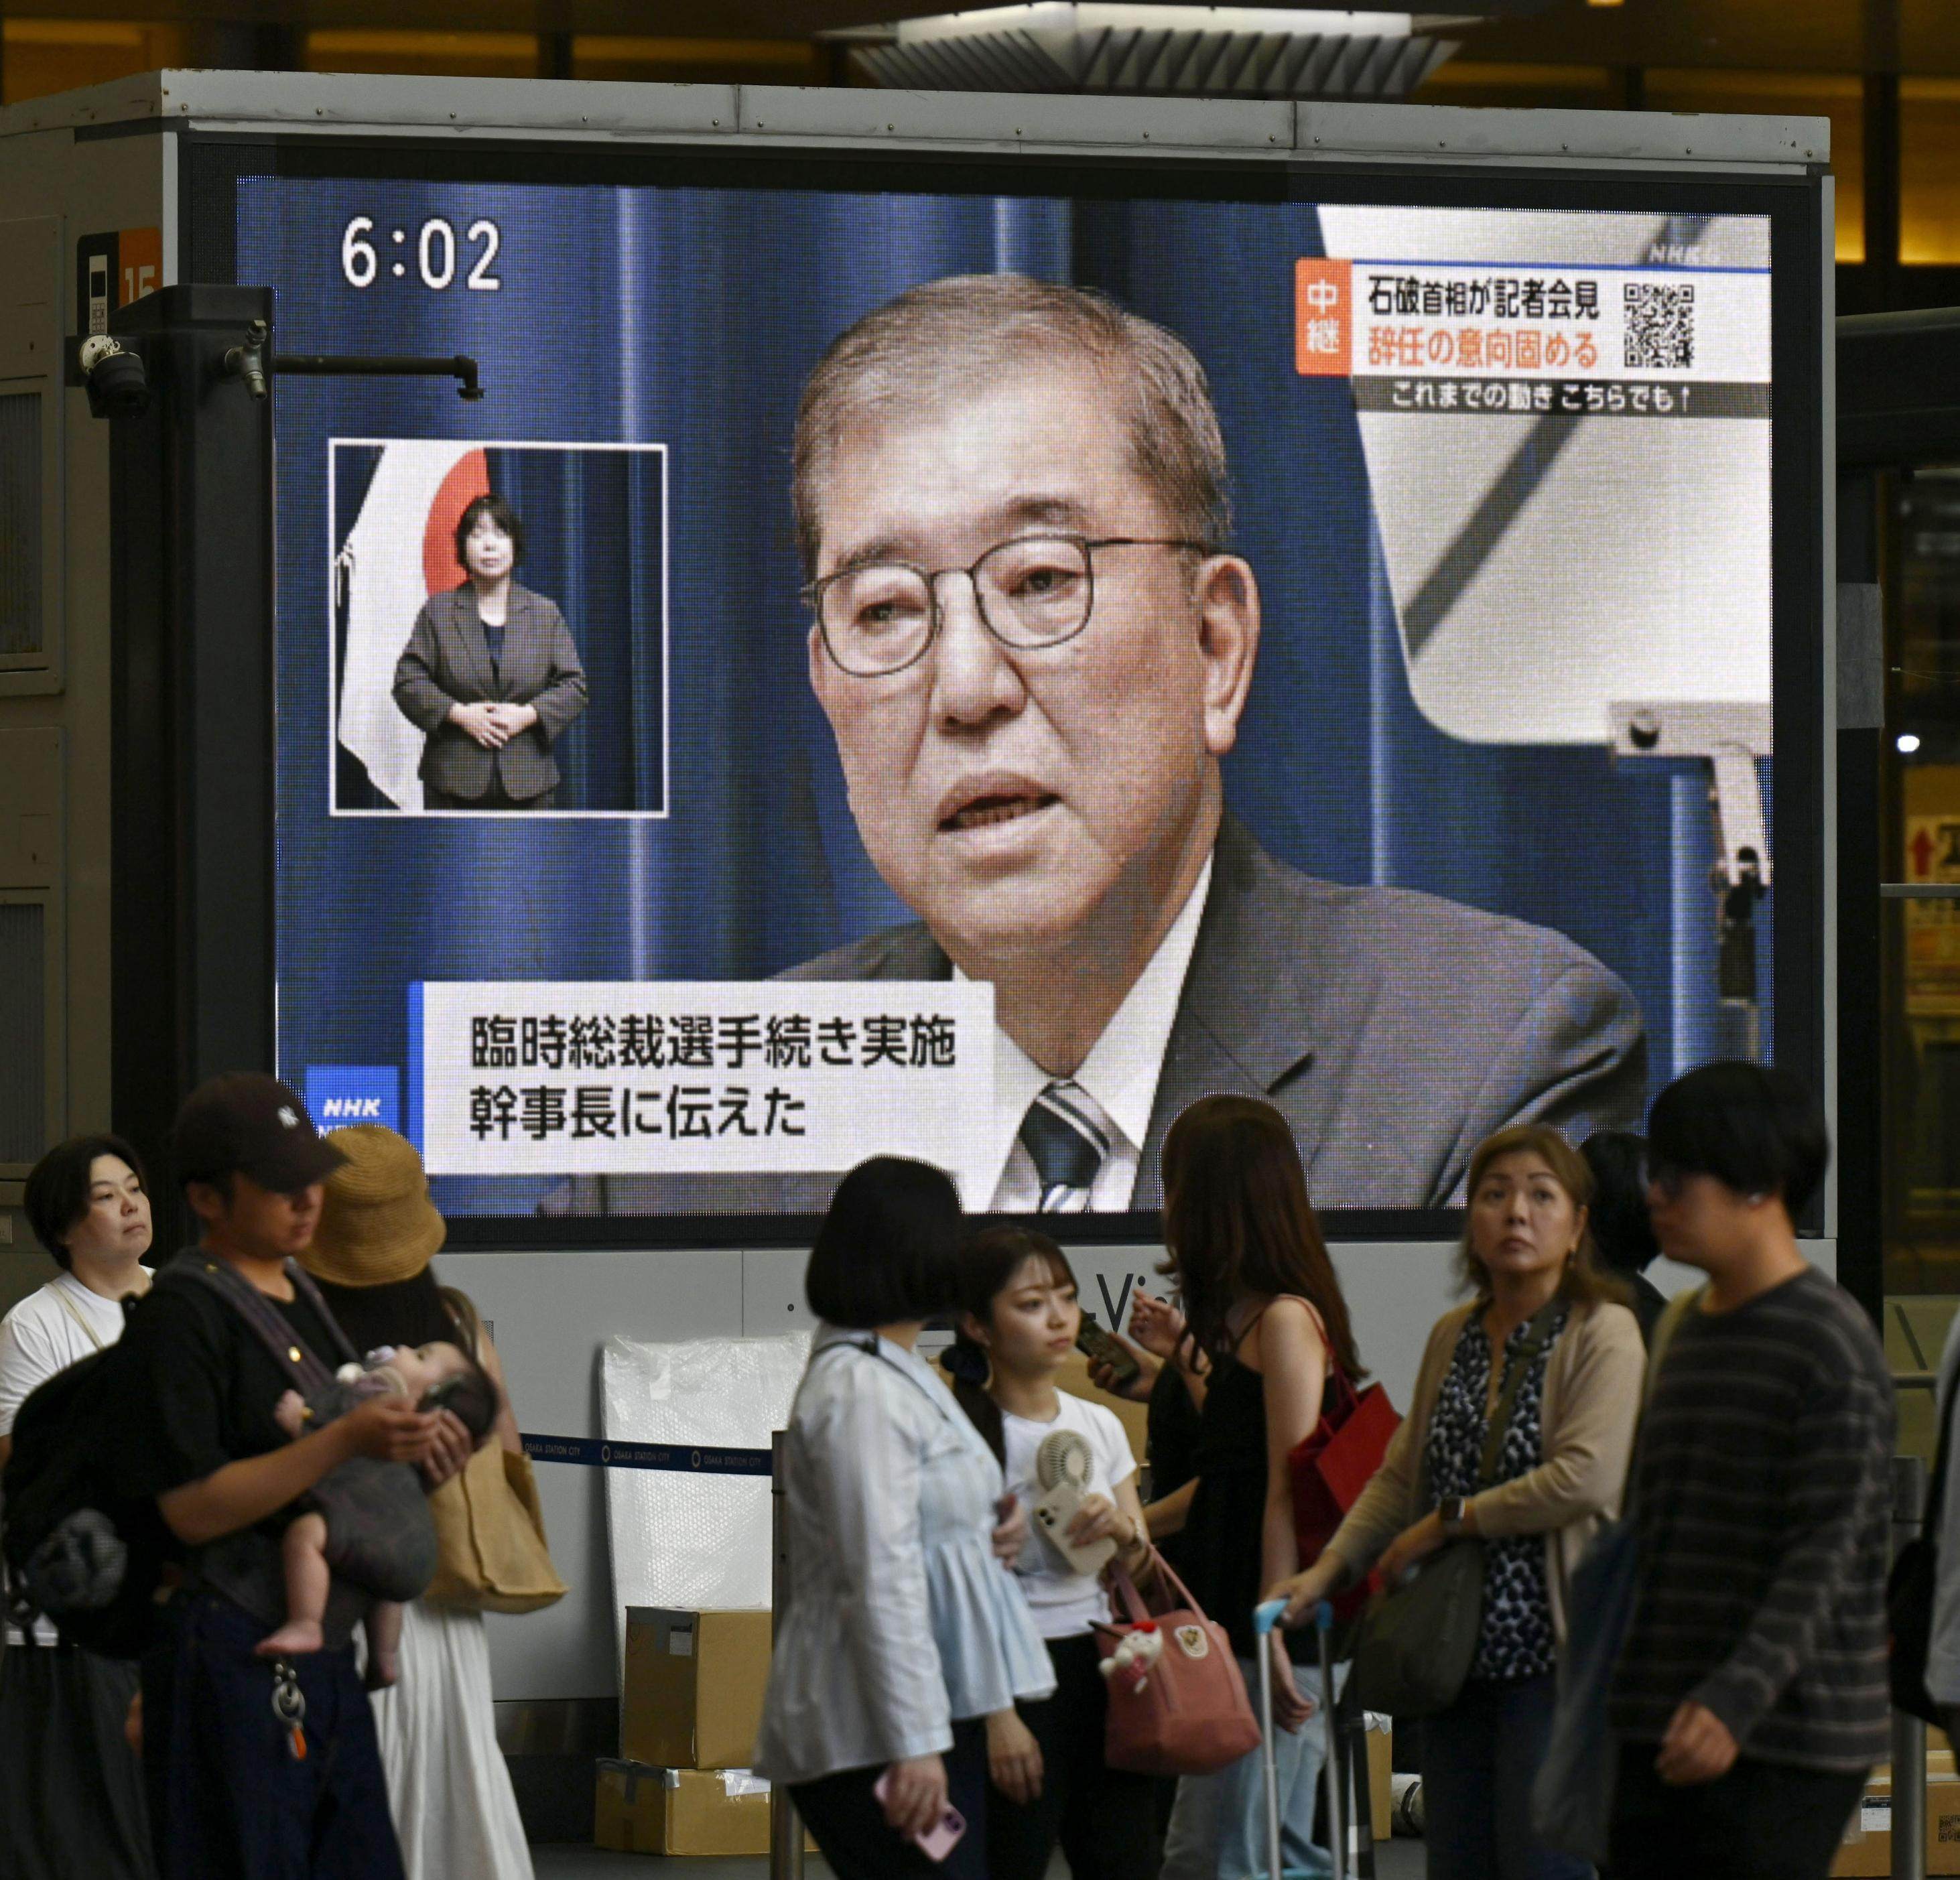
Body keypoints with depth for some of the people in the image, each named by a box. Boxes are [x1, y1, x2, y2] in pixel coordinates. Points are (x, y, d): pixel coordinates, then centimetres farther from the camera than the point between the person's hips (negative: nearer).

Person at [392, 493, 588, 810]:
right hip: (455, 780, -1)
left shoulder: (545, 614, 10)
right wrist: (459, 714, -13)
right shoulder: (438, 612, 7)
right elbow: (409, 681, 2)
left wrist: (528, 715, -11)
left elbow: (573, 686, 6)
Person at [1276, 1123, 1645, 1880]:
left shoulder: (1604, 1334, -7)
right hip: (1457, 1648, 7)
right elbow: (1401, 1473, 17)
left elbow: (1587, 1477, -18)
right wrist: (1329, 1569, 3)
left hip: (1554, 1647, -7)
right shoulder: (1452, 1338, 14)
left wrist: (1449, 1522, -11)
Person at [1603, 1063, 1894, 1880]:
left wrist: (1737, 1698, -29)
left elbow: (1828, 1552, -18)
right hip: (1664, 1723, 8)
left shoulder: (1830, 1345, -11)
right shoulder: (1692, 1330, 16)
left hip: (1783, 1737, -8)